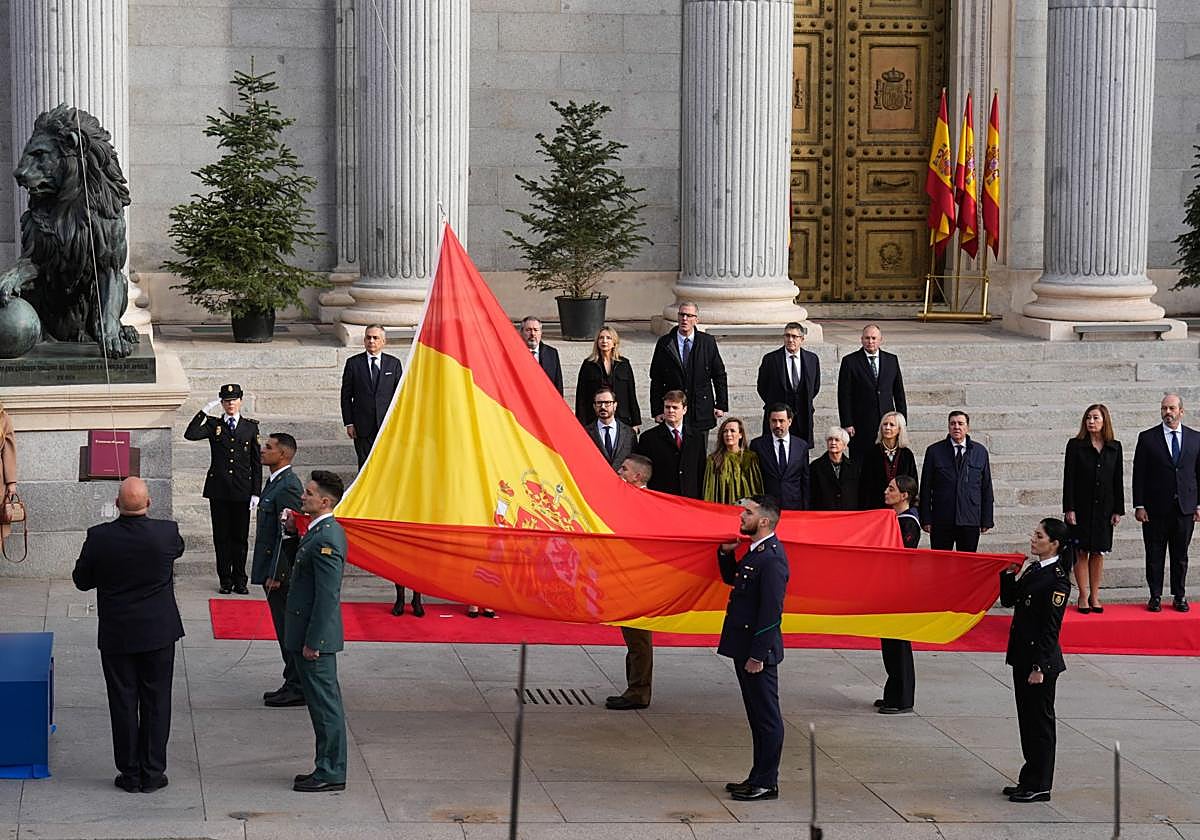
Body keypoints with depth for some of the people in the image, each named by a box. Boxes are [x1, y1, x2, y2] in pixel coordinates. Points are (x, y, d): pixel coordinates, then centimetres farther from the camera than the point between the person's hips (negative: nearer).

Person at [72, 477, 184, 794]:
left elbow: (82, 580, -2)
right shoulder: (166, 532, -14)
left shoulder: (99, 538, -15)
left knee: (123, 704, 9)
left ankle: (130, 773, 15)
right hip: (159, 633, 0)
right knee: (156, 702, 10)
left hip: (116, 635, 0)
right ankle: (152, 773, 14)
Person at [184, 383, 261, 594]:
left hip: (242, 490, 0)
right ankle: (225, 581, 11)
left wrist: (256, 492, 1)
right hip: (218, 489, 0)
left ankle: (239, 580, 12)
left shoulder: (251, 427, 7)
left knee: (240, 537, 4)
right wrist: (205, 410, -14)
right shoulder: (213, 425, 6)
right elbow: (190, 434, -12)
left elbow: (257, 461, 7)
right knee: (221, 536, 4)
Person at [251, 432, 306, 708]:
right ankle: (294, 685, 21)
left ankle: (297, 688, 2)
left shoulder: (288, 486, -18)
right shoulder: (275, 482, 14)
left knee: (289, 630, -4)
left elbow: (288, 533, -21)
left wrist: (275, 574, -21)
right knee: (285, 630, 14)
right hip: (273, 570, 10)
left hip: (282, 571, -10)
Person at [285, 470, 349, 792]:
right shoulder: (321, 531, 11)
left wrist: (313, 642, -21)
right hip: (310, 634, 11)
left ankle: (331, 773, 5)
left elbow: (327, 596, -23)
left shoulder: (326, 540, -21)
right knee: (324, 702, 15)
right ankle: (328, 768, 23)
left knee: (325, 703, -2)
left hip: (316, 635, -11)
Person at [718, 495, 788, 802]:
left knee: (766, 717, -1)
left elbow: (771, 612, -22)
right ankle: (759, 777, 25)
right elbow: (731, 578, 28)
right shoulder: (755, 552, 11)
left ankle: (766, 783, 5)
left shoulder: (771, 558, -20)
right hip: (745, 648, 10)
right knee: (758, 716, 17)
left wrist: (757, 655, -22)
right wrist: (726, 553, 8)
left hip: (758, 649, -10)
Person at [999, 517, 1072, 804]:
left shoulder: (1057, 579, -16)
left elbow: (1051, 628, -17)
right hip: (1022, 655, 9)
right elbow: (1008, 600, 15)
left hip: (1041, 658, -9)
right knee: (1026, 718, 15)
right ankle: (1030, 780, 24)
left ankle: (1040, 786, 8)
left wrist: (1040, 667, -18)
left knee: (1040, 720, 0)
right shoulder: (1032, 568, 9)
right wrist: (1010, 574, 1)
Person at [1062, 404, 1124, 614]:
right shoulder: (1076, 445, -2)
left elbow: (1118, 480, 7)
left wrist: (1118, 510, 3)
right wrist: (1069, 508, -11)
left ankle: (1094, 596, 13)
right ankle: (1083, 597, 7)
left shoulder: (1114, 447, 5)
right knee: (1081, 552, 1)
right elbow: (1069, 478, -5)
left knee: (1098, 553, 6)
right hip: (1081, 508, -2)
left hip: (1104, 508, 2)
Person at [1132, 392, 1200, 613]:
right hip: (1155, 509, -1)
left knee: (1180, 555, 8)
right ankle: (1155, 596, 11)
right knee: (1154, 555, 3)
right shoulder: (1147, 438, 1)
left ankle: (1180, 596, 16)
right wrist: (1139, 506, -6)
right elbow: (1139, 475, 0)